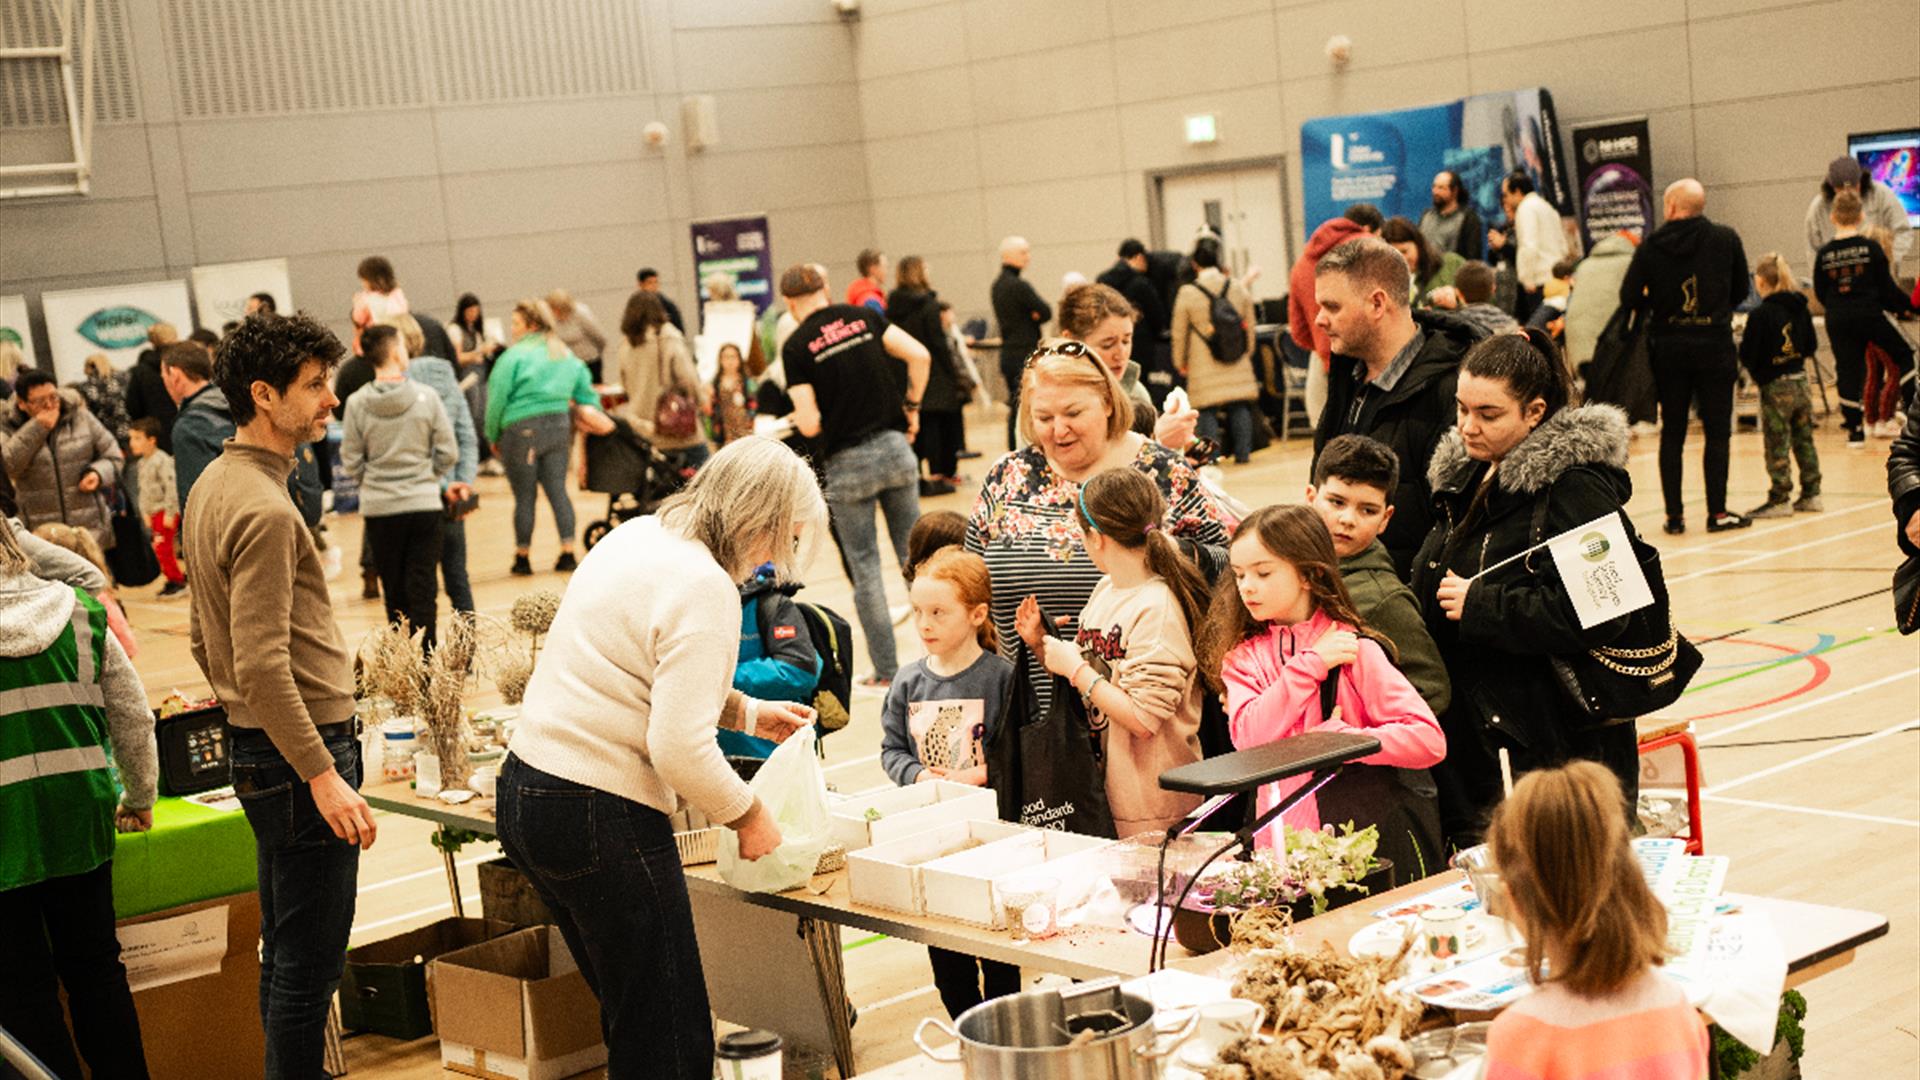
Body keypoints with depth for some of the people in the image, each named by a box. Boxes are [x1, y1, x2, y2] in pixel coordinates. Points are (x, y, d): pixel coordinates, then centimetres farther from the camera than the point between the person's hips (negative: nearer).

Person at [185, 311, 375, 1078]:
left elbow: (208, 642, 19)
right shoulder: (263, 510, -20)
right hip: (301, 749, -10)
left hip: (258, 748, 10)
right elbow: (263, 666, -25)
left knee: (284, 950, 18)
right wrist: (323, 776, -25)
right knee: (310, 961, -4)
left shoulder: (212, 487, 12)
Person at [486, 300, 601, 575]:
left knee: (524, 496, 2)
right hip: (559, 426, 5)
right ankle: (567, 552, 3)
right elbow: (588, 395, 13)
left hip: (522, 430, -5)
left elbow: (497, 399, -7)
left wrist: (493, 436, 3)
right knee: (557, 490, 7)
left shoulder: (514, 356, -8)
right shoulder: (567, 356, 12)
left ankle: (522, 558, 10)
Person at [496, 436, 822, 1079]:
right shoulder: (705, 589, -17)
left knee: (632, 1014, 22)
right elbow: (681, 749, -23)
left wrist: (747, 712, 22)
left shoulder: (639, 537, 11)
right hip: (599, 819, -10)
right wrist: (747, 815, -7)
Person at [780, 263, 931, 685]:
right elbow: (919, 356, -4)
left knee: (864, 566, 6)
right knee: (914, 555, 13)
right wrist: (912, 405, 8)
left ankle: (886, 670, 9)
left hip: (846, 464, -3)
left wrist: (797, 418, 11)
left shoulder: (796, 347, -6)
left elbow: (810, 424, -12)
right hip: (894, 446, 3)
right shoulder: (863, 317, 4)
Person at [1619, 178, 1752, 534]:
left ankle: (1674, 515, 8)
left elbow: (1629, 299, -7)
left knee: (1672, 433, 8)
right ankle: (1717, 512, 3)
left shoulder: (1651, 246, -5)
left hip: (1668, 347, 1)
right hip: (1714, 344, -1)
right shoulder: (1726, 240, -2)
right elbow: (1740, 291, 6)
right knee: (1717, 431, 5)